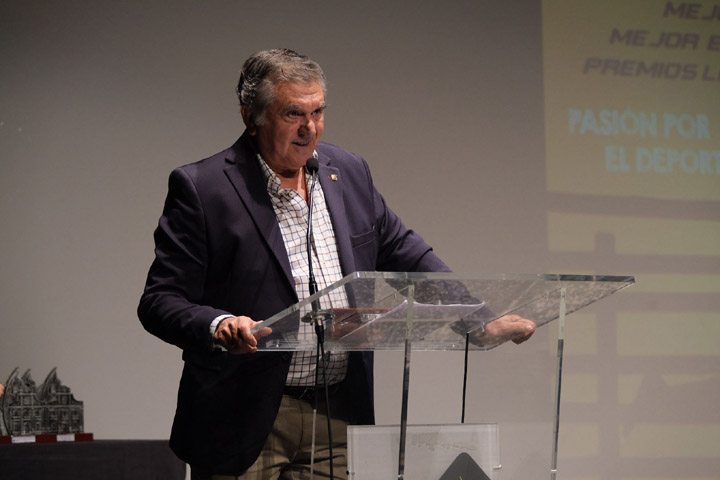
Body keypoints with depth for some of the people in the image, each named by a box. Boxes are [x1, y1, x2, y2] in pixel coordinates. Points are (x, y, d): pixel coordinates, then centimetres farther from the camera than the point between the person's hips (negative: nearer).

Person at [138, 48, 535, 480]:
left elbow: (404, 254, 19)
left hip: (339, 422, 5)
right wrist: (218, 327, -30)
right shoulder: (202, 189, -7)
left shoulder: (349, 172, 11)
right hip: (245, 424, -4)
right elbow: (161, 302, -9)